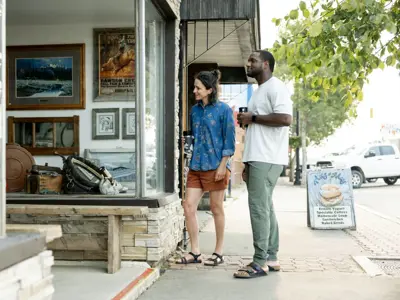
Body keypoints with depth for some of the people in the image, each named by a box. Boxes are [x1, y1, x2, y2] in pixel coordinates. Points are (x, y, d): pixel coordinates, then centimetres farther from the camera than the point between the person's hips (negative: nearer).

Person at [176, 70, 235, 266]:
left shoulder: (223, 109, -5)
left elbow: (229, 140, -7)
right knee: (188, 206, -1)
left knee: (216, 209, 4)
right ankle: (195, 252, 9)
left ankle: (218, 253, 17)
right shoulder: (195, 110, 12)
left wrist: (223, 165, -14)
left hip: (215, 166, -6)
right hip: (196, 166, 6)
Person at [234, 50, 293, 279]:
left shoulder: (275, 87, -7)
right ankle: (271, 258, 16)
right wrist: (248, 164, 20)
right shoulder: (259, 91, 22)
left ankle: (260, 263, -6)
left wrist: (252, 117, -14)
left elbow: (285, 118, -23)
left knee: (259, 208, -10)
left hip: (266, 159, -10)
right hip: (257, 158, 10)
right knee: (265, 208, 10)